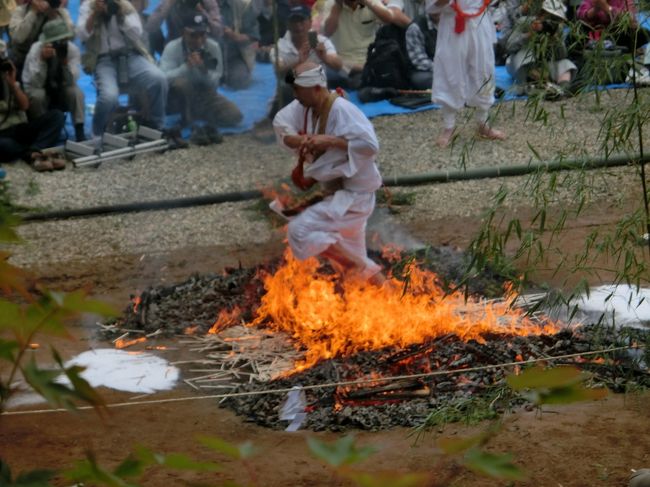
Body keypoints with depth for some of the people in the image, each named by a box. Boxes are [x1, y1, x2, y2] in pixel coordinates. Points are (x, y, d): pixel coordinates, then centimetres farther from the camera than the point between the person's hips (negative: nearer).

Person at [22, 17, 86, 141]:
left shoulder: (73, 49, -17)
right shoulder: (36, 49, -23)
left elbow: (71, 82, -24)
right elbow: (35, 84, -29)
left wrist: (65, 62, -39)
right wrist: (42, 60, -41)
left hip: (61, 93, 1)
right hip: (38, 90, -1)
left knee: (76, 92, -28)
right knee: (37, 95, -33)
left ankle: (79, 132, -23)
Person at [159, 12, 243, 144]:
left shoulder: (213, 47, -9)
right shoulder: (172, 48, -17)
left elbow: (214, 83, -9)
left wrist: (203, 69, -30)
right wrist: (187, 66, -40)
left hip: (204, 95, 3)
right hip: (178, 98, -3)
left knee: (234, 115, -17)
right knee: (180, 83, -38)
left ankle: (196, 114, 3)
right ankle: (190, 124, -20)